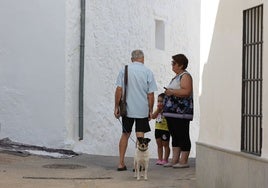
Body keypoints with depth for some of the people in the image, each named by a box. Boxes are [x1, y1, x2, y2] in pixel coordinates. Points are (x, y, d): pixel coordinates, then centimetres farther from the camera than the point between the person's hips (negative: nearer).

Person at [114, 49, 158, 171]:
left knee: (125, 134, 12)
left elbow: (119, 90, -4)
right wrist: (150, 111, 5)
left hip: (127, 109, 2)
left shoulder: (125, 70, 0)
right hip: (142, 110, -2)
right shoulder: (148, 72, -2)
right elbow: (151, 94, -4)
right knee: (140, 136, 3)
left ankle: (121, 163, 13)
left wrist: (116, 107, 2)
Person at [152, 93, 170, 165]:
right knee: (159, 145, 12)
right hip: (157, 129, 7)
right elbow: (153, 116, 0)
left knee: (165, 145, 4)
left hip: (165, 129, -7)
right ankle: (160, 159, 18)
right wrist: (158, 109, -9)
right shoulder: (158, 109, 10)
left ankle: (165, 159, 10)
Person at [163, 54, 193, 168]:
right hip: (172, 112, 10)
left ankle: (183, 161, -5)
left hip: (181, 112, -10)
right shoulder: (176, 77, 22)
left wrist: (172, 92, -19)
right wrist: (167, 92, 18)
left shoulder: (185, 76, -9)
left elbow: (186, 91, -23)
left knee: (183, 136, -6)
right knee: (175, 136, 10)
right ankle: (174, 160, 14)